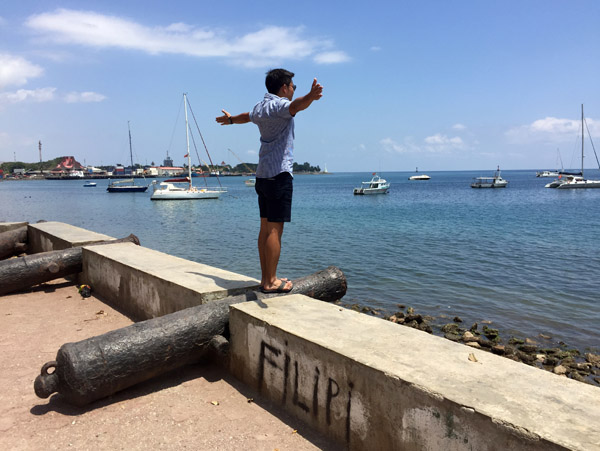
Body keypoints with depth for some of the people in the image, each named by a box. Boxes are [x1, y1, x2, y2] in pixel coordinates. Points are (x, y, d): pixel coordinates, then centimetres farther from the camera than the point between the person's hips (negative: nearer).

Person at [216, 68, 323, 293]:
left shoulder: (260, 107, 19)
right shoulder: (278, 105, -8)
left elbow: (246, 116, 41)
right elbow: (295, 105, -32)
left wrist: (230, 119, 63)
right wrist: (310, 96, -53)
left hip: (263, 174, 9)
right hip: (279, 174, -9)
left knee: (265, 228, 10)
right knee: (275, 230, -7)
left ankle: (265, 277, 17)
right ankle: (271, 282, -4)